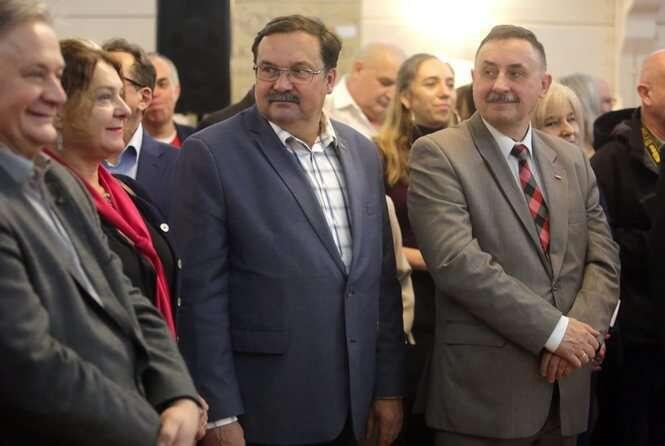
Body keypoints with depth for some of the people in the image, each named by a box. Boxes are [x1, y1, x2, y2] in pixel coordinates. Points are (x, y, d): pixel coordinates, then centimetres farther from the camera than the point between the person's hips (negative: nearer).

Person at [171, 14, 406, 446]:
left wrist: (389, 386, 9)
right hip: (260, 411, -5)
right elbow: (201, 292, -12)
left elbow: (382, 278, 12)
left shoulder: (363, 152, 8)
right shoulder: (211, 153, -9)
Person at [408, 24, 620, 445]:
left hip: (565, 386, 5)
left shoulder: (573, 160, 12)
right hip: (483, 388, -5)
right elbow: (456, 261, -17)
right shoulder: (438, 155, -7)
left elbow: (604, 260, 8)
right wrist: (555, 329, -17)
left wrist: (583, 330, -11)